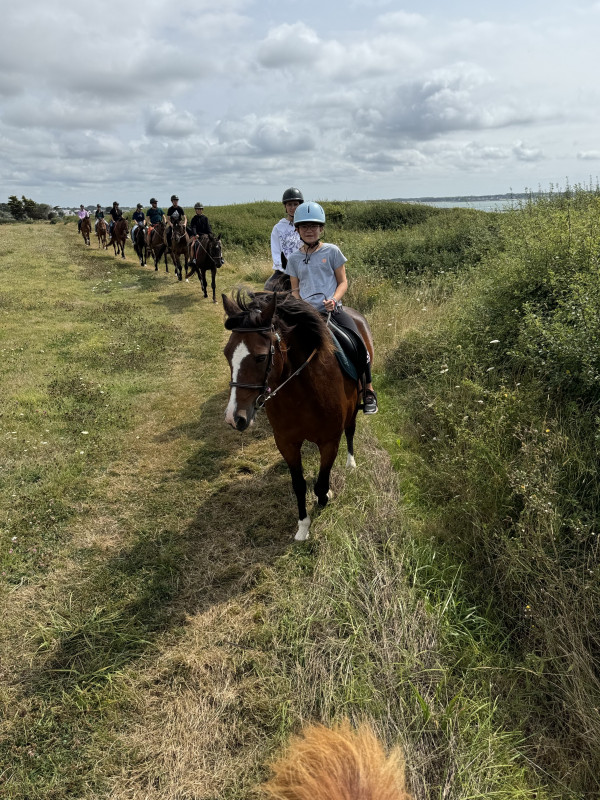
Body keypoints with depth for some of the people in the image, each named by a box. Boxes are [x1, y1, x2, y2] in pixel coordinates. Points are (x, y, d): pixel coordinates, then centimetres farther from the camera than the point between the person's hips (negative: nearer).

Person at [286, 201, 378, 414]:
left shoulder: (331, 251, 6)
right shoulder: (294, 258, 12)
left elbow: (343, 282, 6)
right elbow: (295, 289, 15)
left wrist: (334, 299, -14)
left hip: (332, 310, -2)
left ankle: (369, 392, 4)